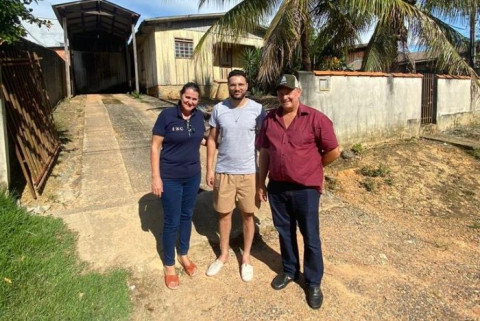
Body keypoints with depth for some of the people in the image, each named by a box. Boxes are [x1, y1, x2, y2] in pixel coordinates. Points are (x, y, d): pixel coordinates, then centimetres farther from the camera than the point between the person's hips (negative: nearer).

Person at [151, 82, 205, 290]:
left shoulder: (199, 116, 0)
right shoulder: (167, 115, -14)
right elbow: (155, 147, -12)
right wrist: (156, 177, -15)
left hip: (193, 175, 5)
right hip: (170, 178, -4)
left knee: (187, 216, 18)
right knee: (171, 222, 5)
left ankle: (184, 255, 39)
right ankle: (169, 265, 26)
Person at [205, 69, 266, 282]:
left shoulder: (257, 109, -7)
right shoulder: (218, 109, -2)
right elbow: (212, 140, 4)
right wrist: (209, 169, 0)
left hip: (249, 172, -1)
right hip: (223, 171, 2)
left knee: (247, 215, 11)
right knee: (224, 214, 14)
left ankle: (246, 256, 31)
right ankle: (223, 254, 34)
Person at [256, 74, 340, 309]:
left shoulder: (315, 118, -11)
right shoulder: (270, 119, 3)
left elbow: (333, 152, -6)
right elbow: (264, 152, 8)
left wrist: (312, 167, 6)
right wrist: (261, 183, 8)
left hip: (306, 189, -4)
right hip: (277, 187, 4)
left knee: (310, 237, 9)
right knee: (285, 232, 19)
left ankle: (313, 282, 29)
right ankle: (289, 270, 41)